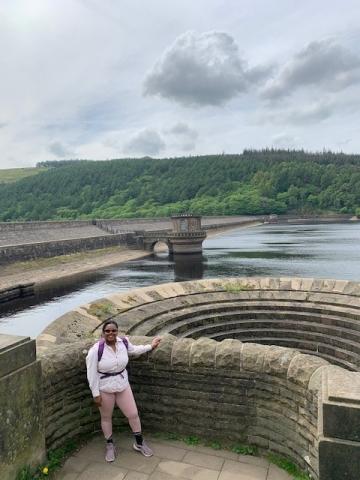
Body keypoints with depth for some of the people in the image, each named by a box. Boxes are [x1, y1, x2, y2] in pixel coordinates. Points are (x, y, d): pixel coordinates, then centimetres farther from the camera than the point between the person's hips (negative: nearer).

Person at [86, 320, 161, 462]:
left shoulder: (123, 342, -11)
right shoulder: (96, 350, -25)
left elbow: (134, 350, 13)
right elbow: (92, 374, -16)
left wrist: (150, 346, 16)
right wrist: (96, 394, -14)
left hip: (123, 385, 4)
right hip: (105, 389, -3)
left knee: (133, 414, 11)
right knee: (106, 418, 17)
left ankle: (139, 443, 34)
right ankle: (110, 445, 42)